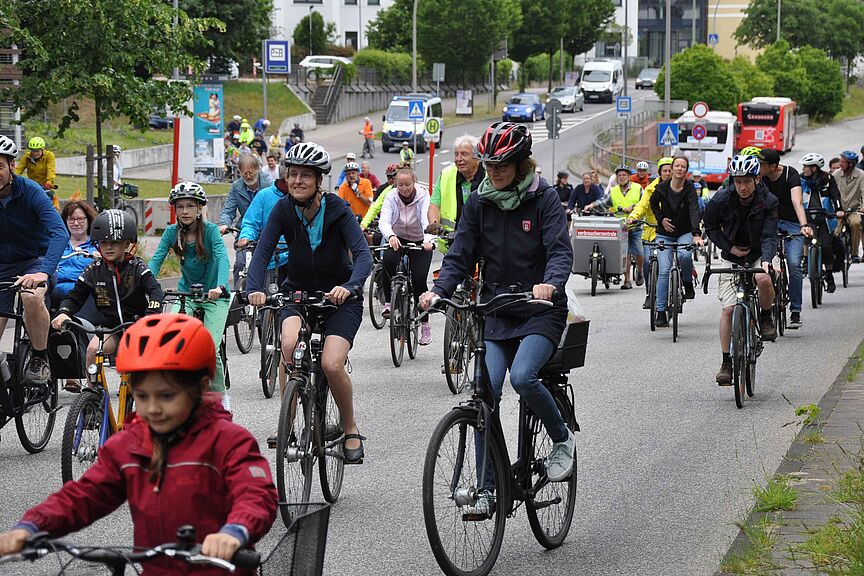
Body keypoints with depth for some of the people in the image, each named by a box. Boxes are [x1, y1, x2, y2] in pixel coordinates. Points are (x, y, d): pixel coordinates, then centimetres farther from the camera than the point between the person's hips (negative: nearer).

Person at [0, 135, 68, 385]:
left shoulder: (30, 191, -21)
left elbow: (60, 233, -32)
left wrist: (44, 272, -47)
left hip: (35, 258, -3)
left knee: (32, 297, -35)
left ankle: (40, 359, -15)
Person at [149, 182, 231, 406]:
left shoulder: (210, 230, -15)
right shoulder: (172, 232, -6)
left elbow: (222, 258, -29)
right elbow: (156, 259, -14)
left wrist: (220, 287, -48)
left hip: (213, 296, -3)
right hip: (186, 293, 3)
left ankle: (220, 394, 9)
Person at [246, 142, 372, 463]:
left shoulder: (337, 209, -17)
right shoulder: (284, 209, -10)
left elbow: (363, 254, -27)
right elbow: (262, 251, -18)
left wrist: (349, 286, -46)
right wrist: (255, 289, -36)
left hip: (340, 296, -2)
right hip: (298, 291, 2)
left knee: (331, 364, -23)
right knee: (290, 345, -30)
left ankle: (351, 430, 2)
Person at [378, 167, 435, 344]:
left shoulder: (423, 197, -18)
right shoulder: (391, 198, -14)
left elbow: (427, 221, -32)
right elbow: (384, 221, -29)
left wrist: (428, 240, -53)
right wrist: (391, 236, -51)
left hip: (420, 243, -1)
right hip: (398, 240, 1)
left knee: (419, 280, -15)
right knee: (388, 260, -32)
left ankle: (425, 324, 2)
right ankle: (389, 302, -19)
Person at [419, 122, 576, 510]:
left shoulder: (543, 198, -6)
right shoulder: (479, 202, 4)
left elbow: (560, 250, -17)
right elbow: (461, 255, 2)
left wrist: (550, 283, -38)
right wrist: (438, 291, -18)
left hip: (540, 309, -4)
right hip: (496, 311, 4)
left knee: (522, 376, -27)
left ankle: (562, 439, 0)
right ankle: (487, 488, -3)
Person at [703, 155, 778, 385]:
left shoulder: (768, 201, -17)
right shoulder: (720, 200, -14)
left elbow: (769, 236, -23)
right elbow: (711, 227, 2)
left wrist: (766, 260, -40)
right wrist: (729, 247, -10)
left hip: (759, 255, -1)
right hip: (732, 257, 1)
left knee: (764, 280, -35)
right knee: (728, 309, -11)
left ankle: (766, 318, -3)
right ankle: (726, 363, 0)